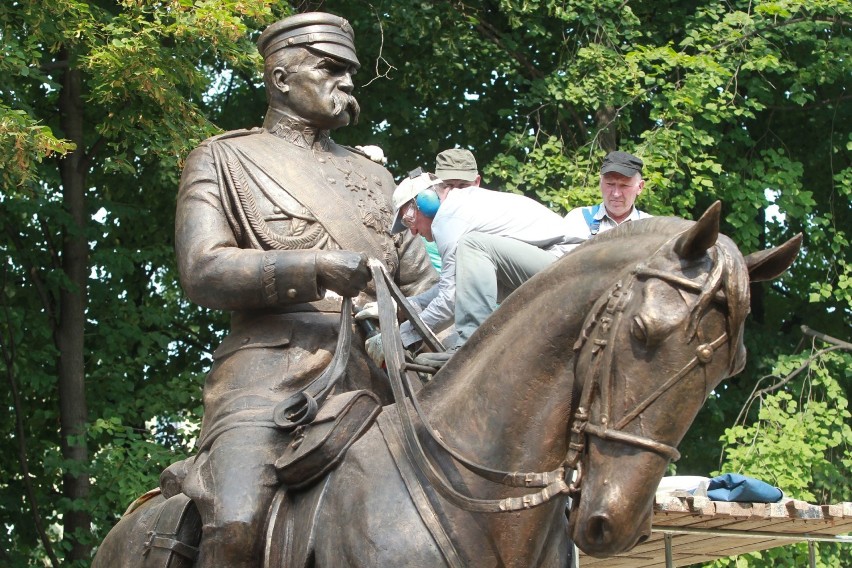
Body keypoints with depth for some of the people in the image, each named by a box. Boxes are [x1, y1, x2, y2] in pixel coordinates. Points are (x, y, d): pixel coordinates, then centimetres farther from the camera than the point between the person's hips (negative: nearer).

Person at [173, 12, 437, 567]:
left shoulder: (372, 177, 28)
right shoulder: (224, 159, 14)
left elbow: (422, 280, 26)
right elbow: (202, 271, -1)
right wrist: (314, 268, -14)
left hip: (373, 377, 5)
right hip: (271, 373, -5)